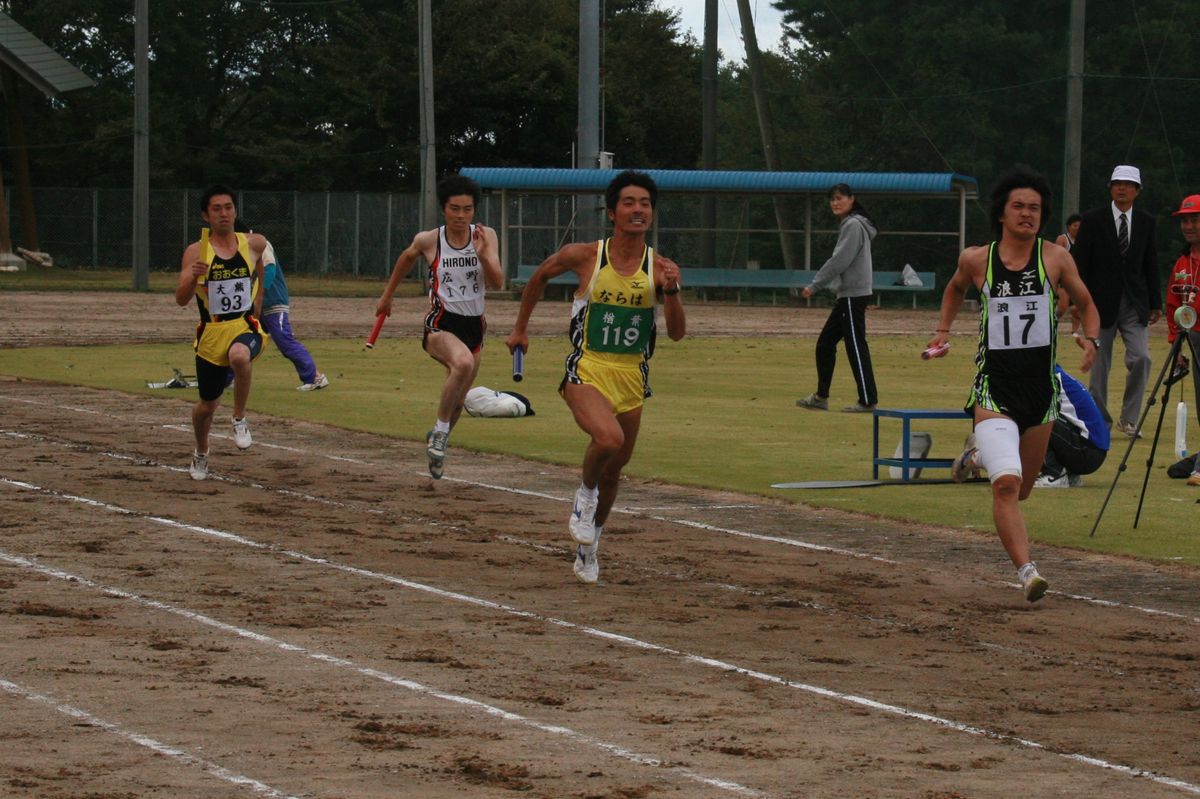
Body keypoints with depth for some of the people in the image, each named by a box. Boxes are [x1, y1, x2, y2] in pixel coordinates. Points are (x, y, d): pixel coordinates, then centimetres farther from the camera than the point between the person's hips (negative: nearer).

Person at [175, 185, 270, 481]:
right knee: (207, 405, 9)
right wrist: (192, 277, -31)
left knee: (239, 356, -38)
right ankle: (201, 454, 40)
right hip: (211, 332, 1)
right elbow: (181, 300, -12)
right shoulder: (196, 252, -6)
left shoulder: (253, 244, 0)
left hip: (245, 326, -1)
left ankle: (240, 420, -15)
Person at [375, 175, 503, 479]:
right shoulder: (428, 241, -8)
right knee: (463, 363, -36)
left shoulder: (486, 236, -4)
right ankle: (440, 430, -19)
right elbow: (407, 259, 14)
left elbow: (497, 283, -11)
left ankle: (437, 442, 45)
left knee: (457, 401, 16)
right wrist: (387, 295, 25)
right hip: (441, 324, -4)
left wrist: (483, 254, -28)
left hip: (474, 325, 4)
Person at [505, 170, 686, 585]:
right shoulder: (585, 257, -8)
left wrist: (671, 291, -23)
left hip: (632, 378, 3)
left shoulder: (660, 268, -3)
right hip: (587, 372, -3)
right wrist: (520, 329, 18)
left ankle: (588, 546, 37)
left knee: (614, 469, 14)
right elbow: (540, 276, 12)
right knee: (609, 438, -31)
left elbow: (677, 333, -6)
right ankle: (585, 494, 1)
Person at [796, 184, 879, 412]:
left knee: (856, 347, -7)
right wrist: (817, 283, 14)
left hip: (854, 295, -10)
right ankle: (821, 397, 16)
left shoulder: (854, 226, -13)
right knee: (825, 343, 12)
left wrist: (814, 286, -14)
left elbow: (839, 262, -18)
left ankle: (868, 401, -4)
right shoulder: (848, 225, 17)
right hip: (847, 295, 10)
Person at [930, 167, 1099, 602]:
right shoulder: (976, 260, 0)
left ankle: (980, 452, 51)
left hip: (1041, 390, 2)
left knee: (1021, 488, 19)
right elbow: (955, 289, 25)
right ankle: (1026, 570, -23)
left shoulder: (1055, 259, 0)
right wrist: (943, 330, 16)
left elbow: (1086, 305, 13)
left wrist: (1091, 339, -5)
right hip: (994, 390, -2)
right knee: (1006, 484, -22)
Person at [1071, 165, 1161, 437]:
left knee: (1141, 358, -11)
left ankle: (1128, 419, -1)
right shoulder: (1093, 220, -1)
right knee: (1099, 364, 3)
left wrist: (1155, 303, 9)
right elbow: (1079, 262, -2)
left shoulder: (1146, 222, 8)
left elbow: (1151, 264, 12)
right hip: (1102, 303, -2)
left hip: (1135, 305, 2)